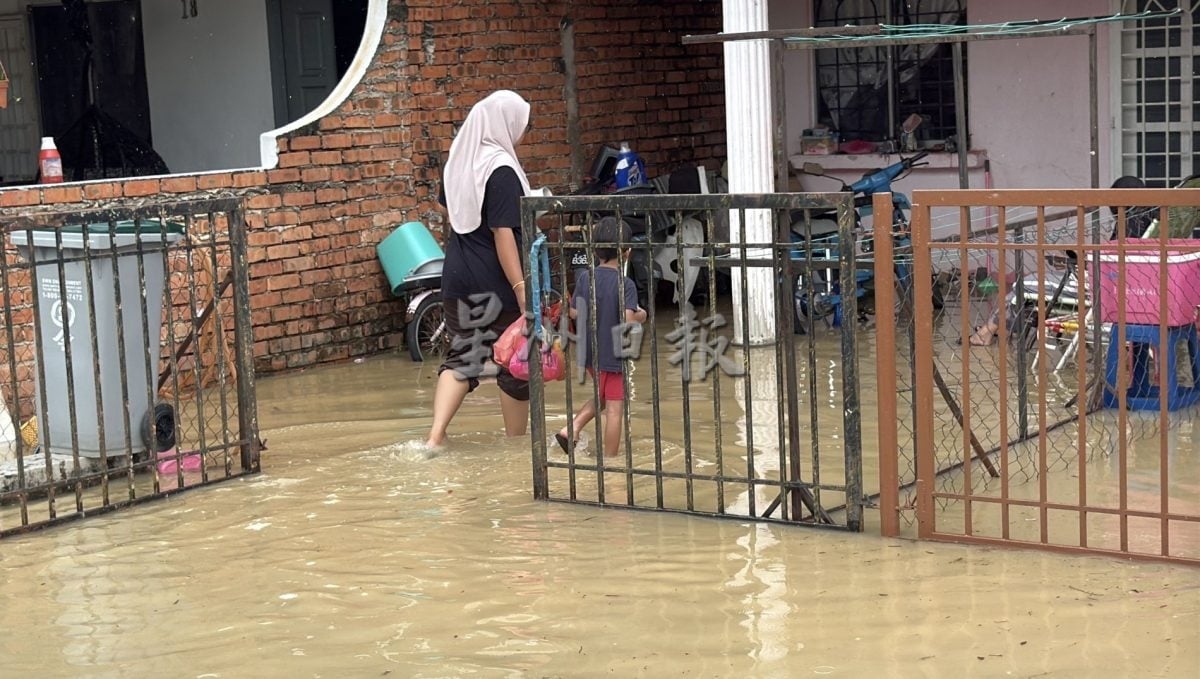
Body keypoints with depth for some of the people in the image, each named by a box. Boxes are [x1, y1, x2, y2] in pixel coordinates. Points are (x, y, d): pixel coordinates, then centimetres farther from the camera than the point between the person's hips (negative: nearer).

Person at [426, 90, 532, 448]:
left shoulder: (458, 161, 6)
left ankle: (435, 435, -7)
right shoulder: (501, 170, -17)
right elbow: (504, 234, -22)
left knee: (462, 355, 10)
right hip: (497, 284, -7)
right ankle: (516, 442, 21)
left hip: (459, 278, 7)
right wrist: (521, 287, -24)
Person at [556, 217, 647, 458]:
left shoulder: (584, 278, -2)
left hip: (590, 354, 6)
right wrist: (641, 316, -4)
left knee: (602, 397, 26)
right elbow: (628, 320, -25)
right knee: (615, 409, 4)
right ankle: (609, 461, 8)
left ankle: (571, 429, 10)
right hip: (615, 355, -6)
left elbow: (574, 312, 1)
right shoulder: (625, 284, -16)